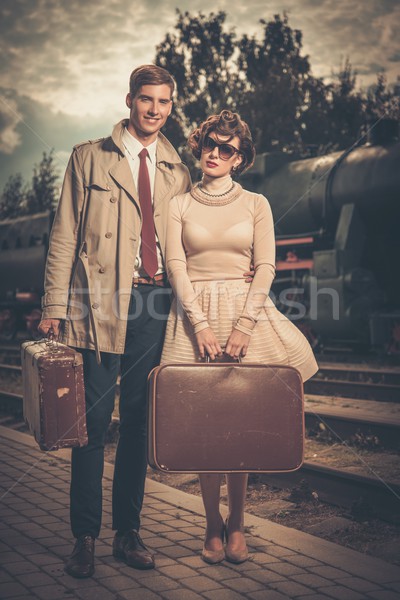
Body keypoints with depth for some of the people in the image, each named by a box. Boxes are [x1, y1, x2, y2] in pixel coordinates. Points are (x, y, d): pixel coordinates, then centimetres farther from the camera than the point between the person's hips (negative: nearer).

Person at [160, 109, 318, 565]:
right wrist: (200, 323, -12)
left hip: (245, 313, 0)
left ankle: (236, 524, 9)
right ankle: (213, 525, 8)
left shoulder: (255, 204, 9)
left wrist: (243, 326, -10)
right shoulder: (179, 205, 9)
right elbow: (176, 268, 1)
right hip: (195, 315, 0)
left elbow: (265, 268, 2)